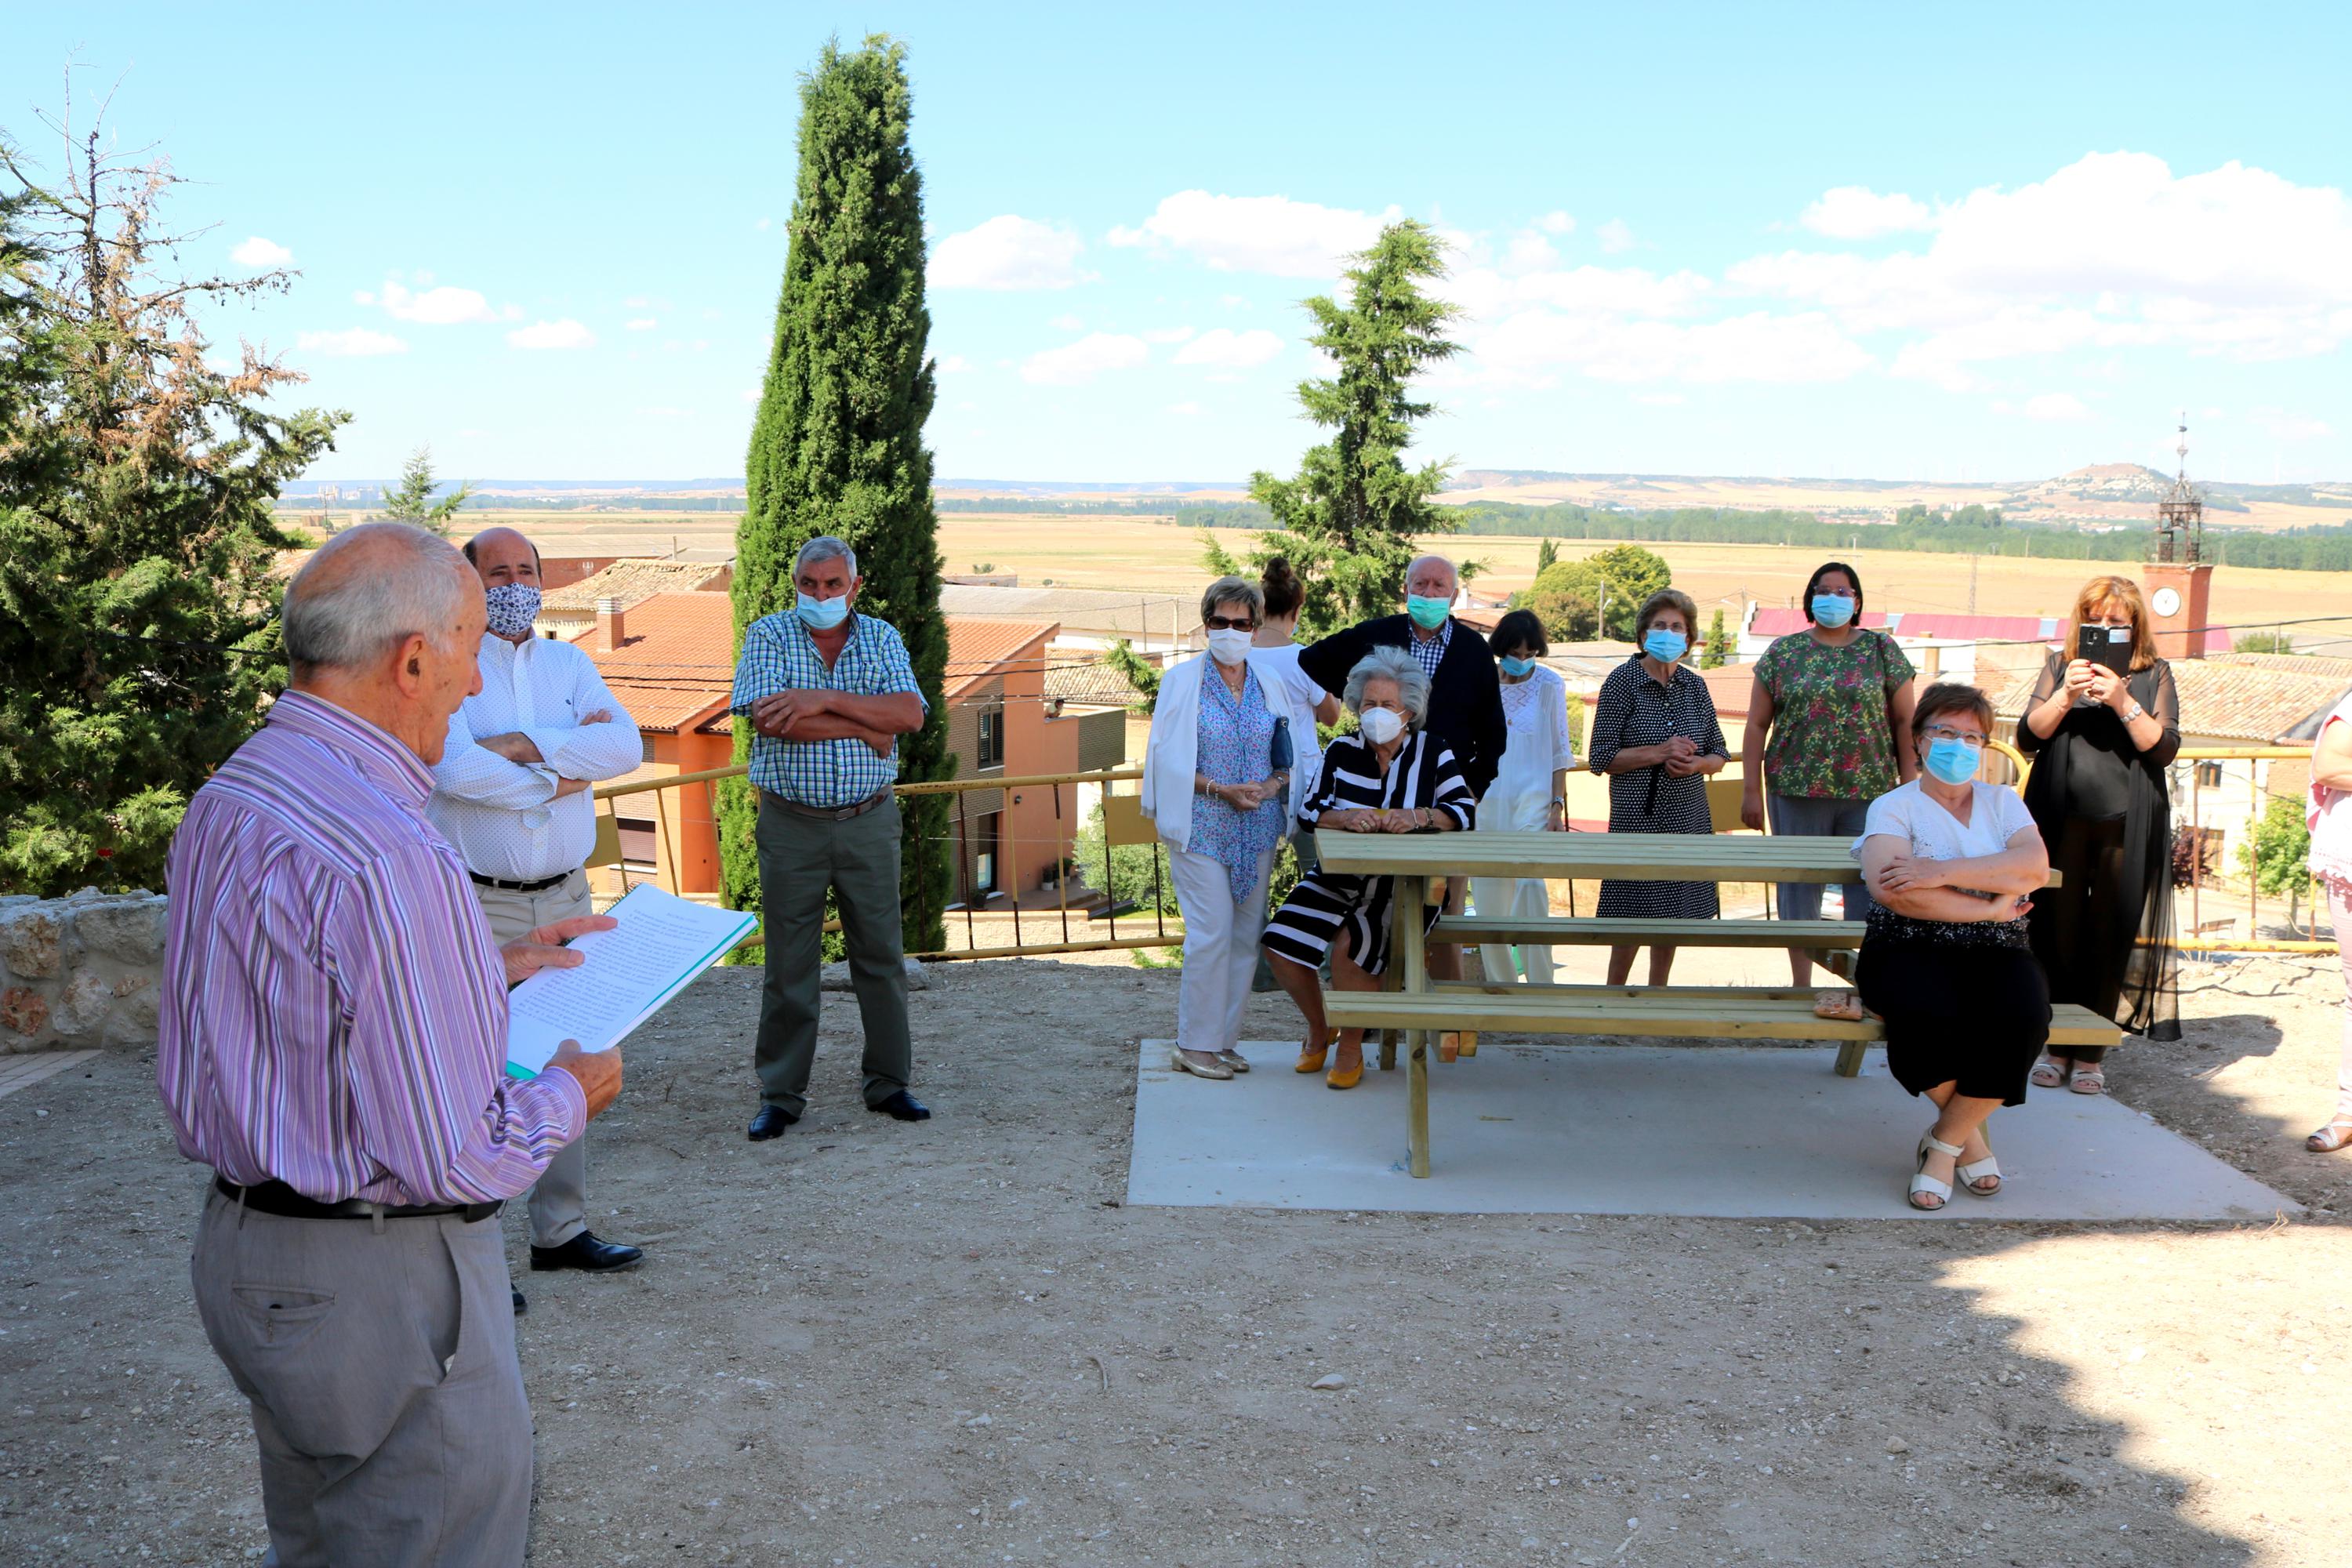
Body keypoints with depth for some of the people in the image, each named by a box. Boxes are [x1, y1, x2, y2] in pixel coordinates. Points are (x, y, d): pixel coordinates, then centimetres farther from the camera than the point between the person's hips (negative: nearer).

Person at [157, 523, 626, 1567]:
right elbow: (454, 1160, -26)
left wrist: (490, 971, 17)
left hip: (244, 1242, 10)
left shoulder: (223, 803, 2)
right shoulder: (386, 858, -29)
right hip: (380, 1285, -10)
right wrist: (569, 1096, -7)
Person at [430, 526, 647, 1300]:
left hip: (565, 896, 5)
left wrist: (525, 746, -13)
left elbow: (625, 746, -4)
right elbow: (454, 768, -20)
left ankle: (561, 1229, 22)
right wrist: (560, 774, -9)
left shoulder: (569, 662, 13)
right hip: (476, 906, -5)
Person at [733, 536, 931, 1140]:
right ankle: (780, 1094, 13)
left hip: (869, 822, 2)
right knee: (789, 963, 3)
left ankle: (889, 1082, 19)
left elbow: (909, 714, -10)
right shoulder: (767, 636, -1)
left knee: (881, 955, 7)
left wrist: (826, 699, -19)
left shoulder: (881, 638, 5)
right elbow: (770, 718, -17)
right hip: (791, 824, -2)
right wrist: (865, 727, -14)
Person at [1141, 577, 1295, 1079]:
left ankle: (1225, 1039, 16)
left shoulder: (1269, 683, 10)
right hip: (1201, 826, -4)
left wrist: (1273, 783, -9)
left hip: (1258, 827, 4)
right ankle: (1195, 1045, 1)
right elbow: (1167, 758, -4)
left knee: (1246, 934, 6)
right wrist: (1220, 789, -14)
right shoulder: (1182, 680, -1)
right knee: (1211, 933, -9)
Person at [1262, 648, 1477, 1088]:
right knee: (1281, 943, -16)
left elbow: (1464, 812, -11)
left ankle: (1352, 1049, -4)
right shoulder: (1341, 751, 4)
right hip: (1340, 878, 3)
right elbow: (1312, 811, -2)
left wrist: (1416, 817, -29)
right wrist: (1346, 818, -24)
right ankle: (1318, 1028, 14)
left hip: (1404, 886, -3)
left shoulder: (1432, 752, -2)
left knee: (1350, 946, -29)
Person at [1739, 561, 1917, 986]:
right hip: (1797, 791, 0)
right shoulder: (1783, 652, 7)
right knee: (1799, 887, 5)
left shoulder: (1882, 650, 8)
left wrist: (1910, 784, 0)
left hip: (1870, 792, 0)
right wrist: (1751, 789, 0)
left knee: (1869, 888, 0)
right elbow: (1757, 725, 6)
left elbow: (1903, 721, 7)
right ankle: (1801, 987, 16)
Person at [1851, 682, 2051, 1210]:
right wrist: (1988, 908, -12)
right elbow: (1891, 889, -14)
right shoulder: (1893, 807, 6)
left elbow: (2034, 868, -5)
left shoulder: (2003, 801, 17)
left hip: (1995, 952, 3)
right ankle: (1969, 1132, -4)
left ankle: (1945, 1142, -9)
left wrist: (1942, 872, -15)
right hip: (1910, 950, -3)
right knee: (1926, 1014, -36)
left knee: (2019, 1017, -31)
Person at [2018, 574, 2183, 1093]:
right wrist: (2065, 696, -14)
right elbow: (2028, 738, 1)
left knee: (2110, 934, 1)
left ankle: (2093, 1052, 9)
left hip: (2124, 825, -1)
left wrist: (2122, 701, -15)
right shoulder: (2059, 666, 10)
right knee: (2059, 930, 0)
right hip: (2063, 820, 1)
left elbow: (2164, 748, -3)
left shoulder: (2154, 676, 8)